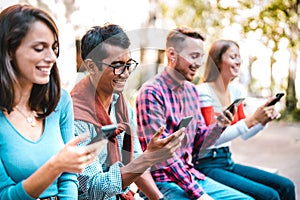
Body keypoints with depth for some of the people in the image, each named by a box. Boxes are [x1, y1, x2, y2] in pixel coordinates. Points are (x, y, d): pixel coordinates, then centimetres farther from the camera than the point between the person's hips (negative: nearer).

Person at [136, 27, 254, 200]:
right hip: (163, 182, -8)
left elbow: (198, 144, 12)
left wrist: (218, 126, -7)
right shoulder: (152, 93, -15)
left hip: (192, 175, 8)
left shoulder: (191, 90, 10)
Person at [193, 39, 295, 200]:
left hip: (227, 161, 8)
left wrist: (264, 120, -2)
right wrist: (252, 119, -26)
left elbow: (244, 135, 16)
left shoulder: (235, 91, 9)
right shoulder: (204, 92, -14)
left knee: (286, 186, -3)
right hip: (206, 165, -8)